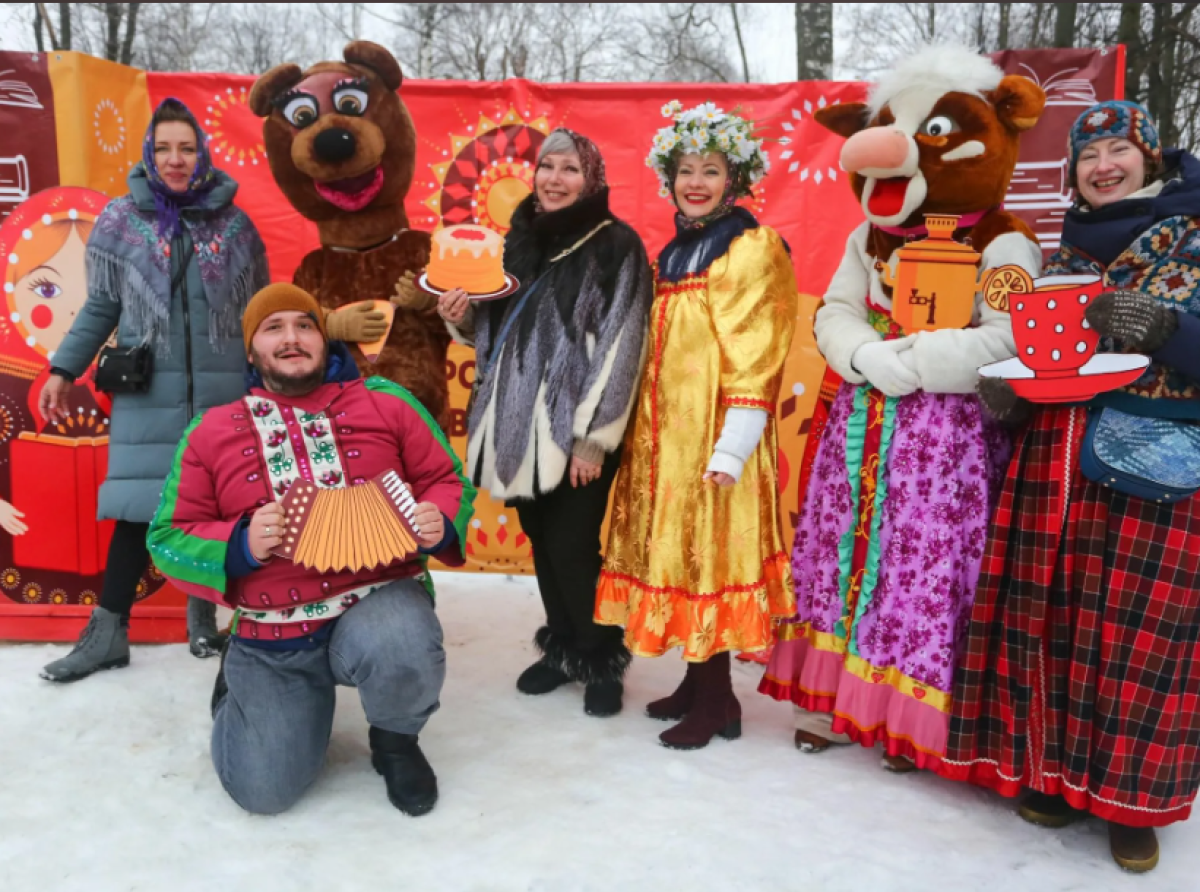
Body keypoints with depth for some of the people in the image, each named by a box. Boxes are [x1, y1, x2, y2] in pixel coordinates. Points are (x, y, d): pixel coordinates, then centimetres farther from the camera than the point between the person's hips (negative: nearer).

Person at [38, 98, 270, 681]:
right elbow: (101, 305, 8)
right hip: (149, 388, -1)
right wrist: (63, 370, 5)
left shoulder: (234, 223, 5)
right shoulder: (121, 219, 4)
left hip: (222, 388, 1)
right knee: (138, 501, -2)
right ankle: (108, 631, 7)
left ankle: (204, 608, 23)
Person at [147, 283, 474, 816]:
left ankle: (395, 740, 2)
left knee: (400, 655, -37)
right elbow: (169, 539, 5)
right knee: (264, 788, -8)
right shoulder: (210, 431, 5)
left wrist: (439, 522, -16)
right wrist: (240, 545, -17)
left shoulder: (385, 402, 4)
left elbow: (447, 480, 8)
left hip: (379, 600, -1)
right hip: (272, 637, 2)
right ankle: (241, 690, 29)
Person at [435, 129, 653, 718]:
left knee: (574, 546, -5)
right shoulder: (519, 240, 12)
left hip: (577, 430, -6)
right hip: (521, 425, 6)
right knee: (542, 541, 13)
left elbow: (620, 347, -13)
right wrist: (461, 317, -1)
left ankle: (602, 661, 16)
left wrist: (593, 437, -17)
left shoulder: (615, 245, -7)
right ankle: (562, 648, 31)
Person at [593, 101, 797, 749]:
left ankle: (716, 701, 8)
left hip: (712, 432, -7)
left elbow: (753, 356, -14)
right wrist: (642, 428, 15)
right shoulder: (674, 253, 16)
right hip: (665, 429, 7)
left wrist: (731, 447, -21)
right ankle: (698, 679, 23)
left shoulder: (751, 249, -7)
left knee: (708, 553, -4)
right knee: (677, 553, 11)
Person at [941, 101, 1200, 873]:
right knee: (1052, 623, 6)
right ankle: (1058, 770, 21)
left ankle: (1133, 796, 14)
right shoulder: (1060, 254, 14)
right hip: (1052, 465, 4)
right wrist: (1007, 389, -2)